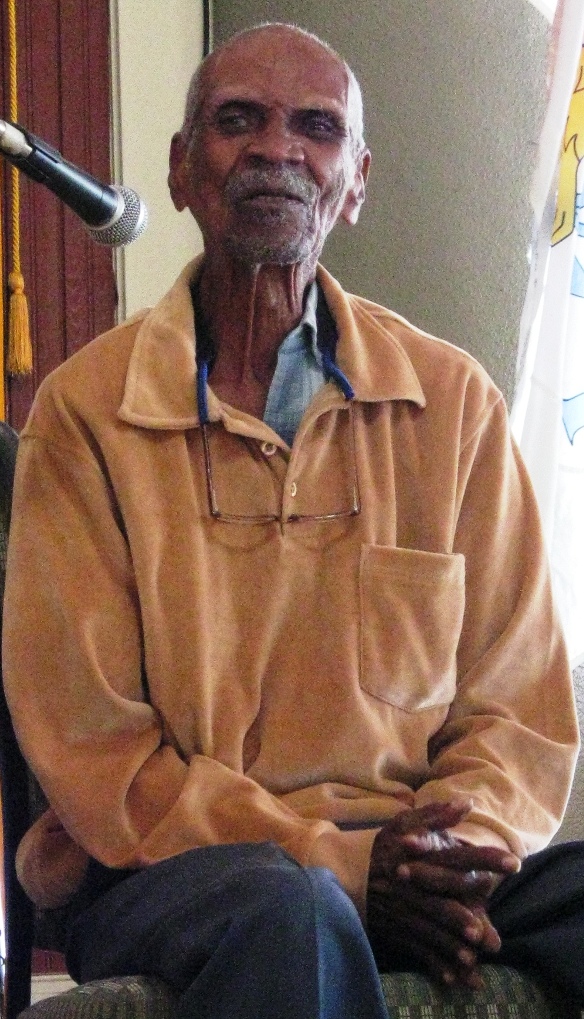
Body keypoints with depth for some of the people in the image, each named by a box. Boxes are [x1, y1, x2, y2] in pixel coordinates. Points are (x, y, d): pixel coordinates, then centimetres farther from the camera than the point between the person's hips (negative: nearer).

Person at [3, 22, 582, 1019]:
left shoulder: (454, 402, 10)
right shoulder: (86, 410, 2)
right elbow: (89, 744, -3)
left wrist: (457, 841, -13)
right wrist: (337, 863, -15)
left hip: (405, 859, 4)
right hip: (171, 862, -3)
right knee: (287, 912, -38)